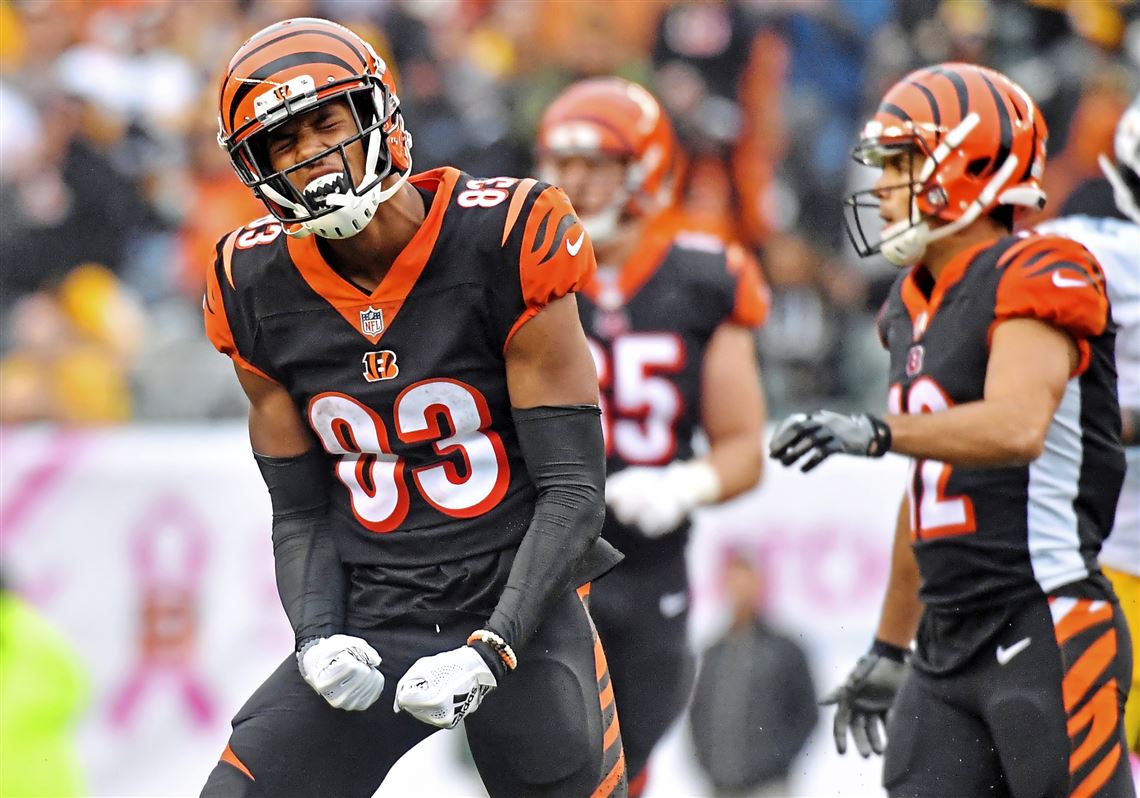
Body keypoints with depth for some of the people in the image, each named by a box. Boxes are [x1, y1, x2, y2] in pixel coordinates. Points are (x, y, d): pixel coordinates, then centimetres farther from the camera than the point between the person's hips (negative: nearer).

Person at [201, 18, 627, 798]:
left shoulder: (503, 245, -12)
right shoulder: (261, 294, 0)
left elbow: (573, 488, -11)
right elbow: (301, 512, 9)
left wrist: (490, 652, -20)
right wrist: (317, 639, -10)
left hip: (516, 612, -2)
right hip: (369, 626, 2)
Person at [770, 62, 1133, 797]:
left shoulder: (1037, 279, -10)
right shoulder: (914, 305, 17)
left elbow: (1016, 428, -29)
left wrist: (879, 433, -41)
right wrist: (889, 651, 26)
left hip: (1049, 632, -8)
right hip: (948, 647, 8)